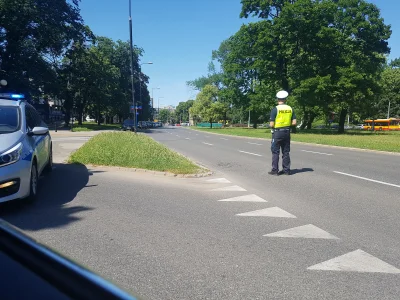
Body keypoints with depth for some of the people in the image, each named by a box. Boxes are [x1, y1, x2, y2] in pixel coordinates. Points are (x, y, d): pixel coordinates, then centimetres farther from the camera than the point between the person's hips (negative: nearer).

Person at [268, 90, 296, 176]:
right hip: (287, 132, 5)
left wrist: (272, 127, 7)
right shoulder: (290, 109, 4)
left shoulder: (275, 109, -11)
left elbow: (271, 124, -14)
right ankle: (286, 170, 14)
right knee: (286, 152, 11)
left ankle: (275, 170, 4)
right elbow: (294, 122, 1)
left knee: (275, 152, 3)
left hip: (277, 132, -5)